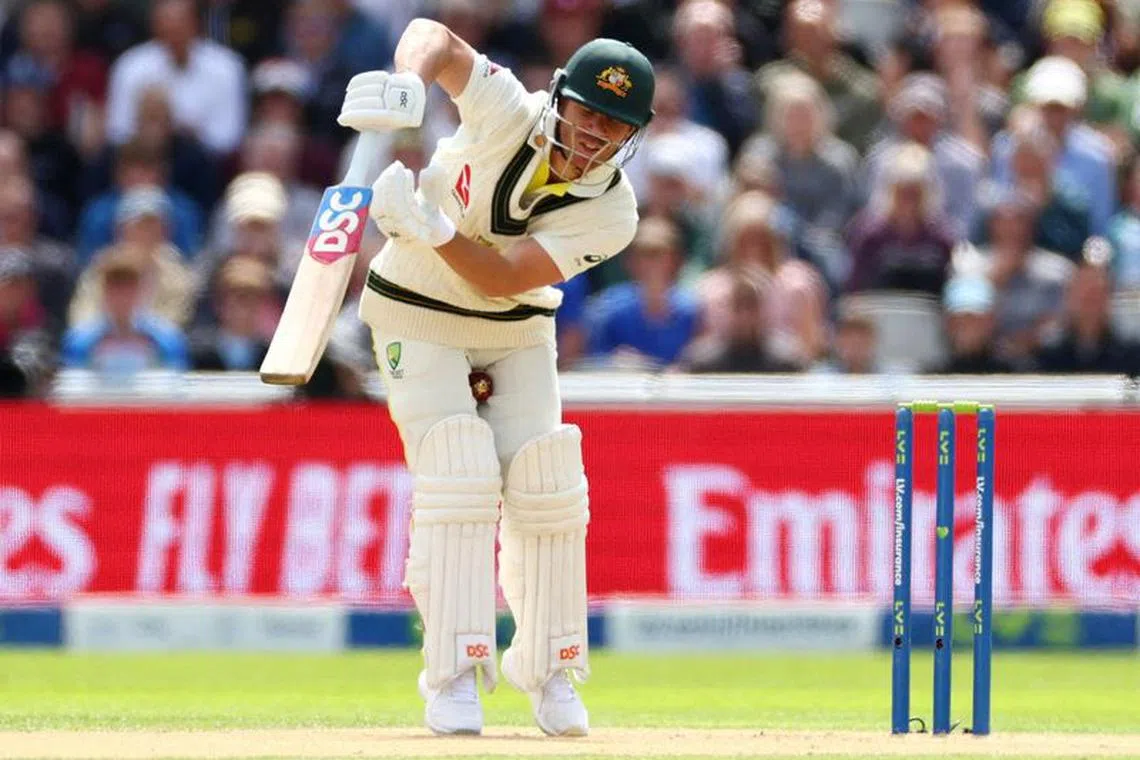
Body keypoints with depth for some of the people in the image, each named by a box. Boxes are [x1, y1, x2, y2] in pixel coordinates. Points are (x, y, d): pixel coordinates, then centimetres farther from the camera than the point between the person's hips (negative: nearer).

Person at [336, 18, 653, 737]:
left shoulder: (612, 213, -21)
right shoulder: (511, 113, -23)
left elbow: (504, 278, -28)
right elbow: (434, 35, -26)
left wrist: (434, 229, -43)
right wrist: (409, 83, -47)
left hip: (517, 330, 2)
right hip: (418, 314, -2)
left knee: (545, 487, -9)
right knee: (459, 478, -18)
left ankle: (550, 672, 9)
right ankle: (454, 677, -15)